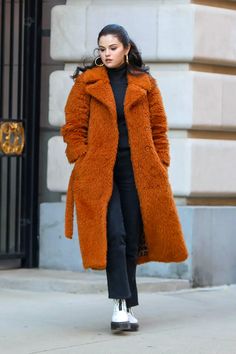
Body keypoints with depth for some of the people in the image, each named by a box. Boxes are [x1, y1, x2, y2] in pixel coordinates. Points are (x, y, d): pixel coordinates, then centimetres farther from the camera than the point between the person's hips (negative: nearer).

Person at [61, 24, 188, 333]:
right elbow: (73, 128, 5)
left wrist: (160, 167, 3)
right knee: (113, 235, -16)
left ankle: (128, 307, 13)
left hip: (137, 170, 2)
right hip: (100, 170, -2)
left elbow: (158, 129, 11)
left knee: (132, 238, 3)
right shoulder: (86, 83, 6)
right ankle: (121, 306, -19)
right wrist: (84, 163, -6)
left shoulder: (146, 84, 9)